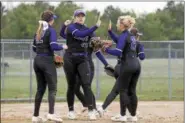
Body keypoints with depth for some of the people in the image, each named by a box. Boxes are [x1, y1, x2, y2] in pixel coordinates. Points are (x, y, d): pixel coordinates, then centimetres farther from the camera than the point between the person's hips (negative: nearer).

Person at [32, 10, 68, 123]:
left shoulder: (38, 31, 13)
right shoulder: (51, 30, -9)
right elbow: (54, 46, -20)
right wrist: (63, 47, -2)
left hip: (37, 61, 7)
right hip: (47, 62, -7)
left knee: (40, 88, 12)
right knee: (52, 88, -6)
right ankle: (51, 113, -22)